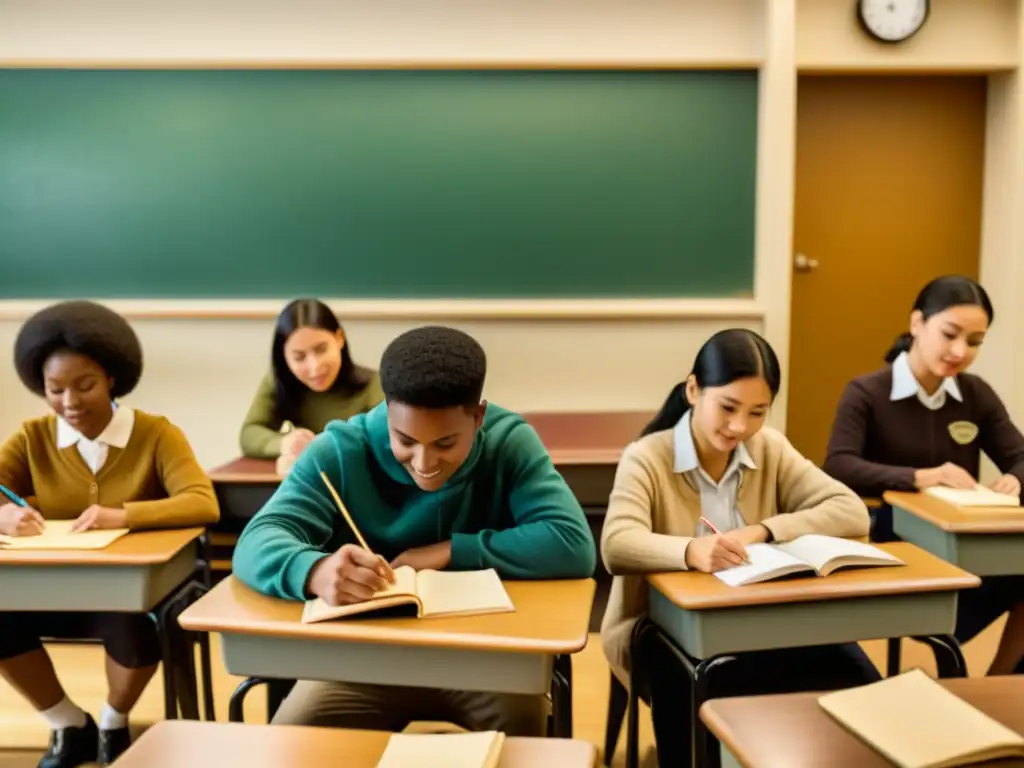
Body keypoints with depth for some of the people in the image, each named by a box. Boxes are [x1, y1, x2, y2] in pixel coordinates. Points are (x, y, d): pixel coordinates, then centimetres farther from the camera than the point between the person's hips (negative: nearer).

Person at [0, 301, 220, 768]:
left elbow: (203, 505, -22)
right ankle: (69, 726, 5)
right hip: (55, 591, 3)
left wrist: (124, 515, -37)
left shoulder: (155, 434, -9)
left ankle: (113, 726, 4)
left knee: (134, 626, -33)